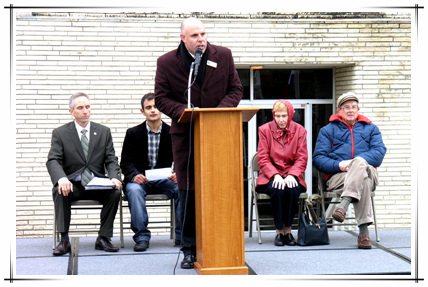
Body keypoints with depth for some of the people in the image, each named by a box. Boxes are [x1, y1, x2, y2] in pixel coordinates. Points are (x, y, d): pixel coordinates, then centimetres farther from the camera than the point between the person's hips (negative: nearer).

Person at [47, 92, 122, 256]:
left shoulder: (104, 132, 11)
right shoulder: (60, 133, 5)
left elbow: (111, 160, 6)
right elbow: (53, 161, -7)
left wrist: (114, 178, -17)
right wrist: (62, 179, -30)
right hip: (72, 185, -1)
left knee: (115, 192, -27)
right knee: (60, 192, -33)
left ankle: (103, 238, -18)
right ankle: (64, 240, -27)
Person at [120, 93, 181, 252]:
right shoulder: (133, 133, 4)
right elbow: (126, 163, 0)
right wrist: (134, 175, -23)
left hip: (164, 179, 1)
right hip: (140, 179, -1)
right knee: (134, 189, -35)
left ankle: (181, 235, -16)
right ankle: (141, 237, -27)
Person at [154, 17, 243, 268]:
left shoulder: (223, 55, 3)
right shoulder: (167, 62, -1)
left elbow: (235, 89, 7)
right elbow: (161, 99, -1)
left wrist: (221, 109, -12)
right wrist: (186, 112, -18)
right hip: (185, 135, 0)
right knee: (188, 194, 3)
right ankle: (190, 249, 13)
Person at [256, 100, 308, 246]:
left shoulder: (299, 130, 6)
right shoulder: (265, 130, 3)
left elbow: (302, 158, 2)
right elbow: (262, 158, -1)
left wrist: (292, 175, -17)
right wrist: (275, 175, -18)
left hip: (292, 175, 1)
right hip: (271, 176, -1)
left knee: (292, 189, -33)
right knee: (277, 189, -34)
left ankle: (288, 230, -15)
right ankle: (279, 231, -19)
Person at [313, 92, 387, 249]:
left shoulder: (370, 128, 24)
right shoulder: (328, 130, 23)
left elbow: (380, 151, 4)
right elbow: (318, 158, 9)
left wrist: (353, 163, -13)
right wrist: (338, 165, -14)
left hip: (369, 173, 1)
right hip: (337, 176, -1)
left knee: (359, 162, -39)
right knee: (363, 182, -38)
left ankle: (344, 204, -52)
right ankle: (364, 230, -47)